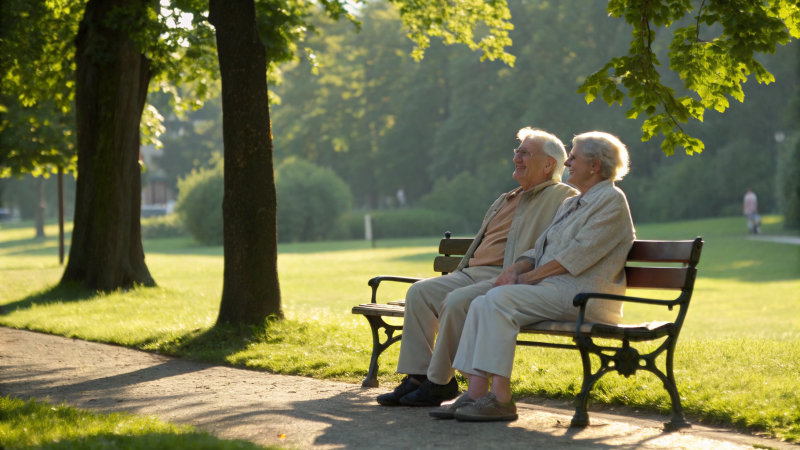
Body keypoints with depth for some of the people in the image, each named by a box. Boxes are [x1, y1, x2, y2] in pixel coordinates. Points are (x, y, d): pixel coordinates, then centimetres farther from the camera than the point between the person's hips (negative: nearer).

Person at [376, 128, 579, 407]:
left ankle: (440, 382, -18)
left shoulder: (562, 197, 1)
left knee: (457, 301, -31)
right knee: (419, 292, -9)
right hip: (471, 273, 9)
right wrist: (458, 275, 15)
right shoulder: (506, 201, 28)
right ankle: (417, 376, -9)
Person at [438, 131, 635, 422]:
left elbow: (577, 255, -15)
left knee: (499, 299, -27)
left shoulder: (611, 201, -5)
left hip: (581, 295, -9)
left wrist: (527, 278, -12)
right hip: (550, 289, 9)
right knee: (481, 304, -12)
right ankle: (476, 393, -19)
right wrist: (515, 269, -1)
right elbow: (540, 249, 21)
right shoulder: (570, 204, 25)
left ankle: (501, 399, -29)